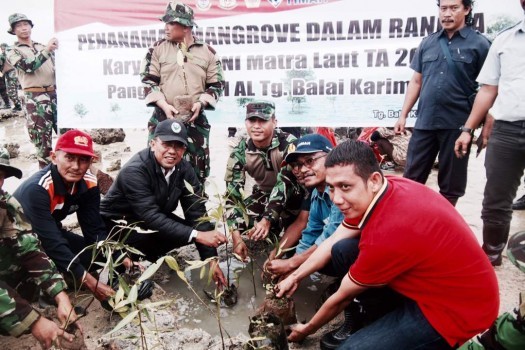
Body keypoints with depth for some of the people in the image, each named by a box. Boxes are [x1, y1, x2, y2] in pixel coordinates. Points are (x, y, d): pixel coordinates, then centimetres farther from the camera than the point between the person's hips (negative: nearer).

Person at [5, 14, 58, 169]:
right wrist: (46, 51, -20)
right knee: (42, 138, -3)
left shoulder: (43, 47, 18)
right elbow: (28, 66, -14)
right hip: (35, 98, -4)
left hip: (55, 93, 4)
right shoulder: (12, 51, 5)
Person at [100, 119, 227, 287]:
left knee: (192, 229, -13)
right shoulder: (134, 170, -30)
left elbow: (197, 213, -14)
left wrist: (211, 259, -20)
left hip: (155, 218, 7)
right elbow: (151, 217, -38)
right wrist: (196, 235, -45)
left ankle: (146, 255, 8)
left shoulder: (185, 169, -13)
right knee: (156, 233, -34)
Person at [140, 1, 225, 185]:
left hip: (196, 120, 1)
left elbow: (217, 84, 7)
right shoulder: (158, 48, 6)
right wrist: (164, 105, -13)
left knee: (198, 167, 7)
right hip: (163, 118, 0)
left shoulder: (207, 52, 6)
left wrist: (201, 103, -10)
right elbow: (148, 80, 2)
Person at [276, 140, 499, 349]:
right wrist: (294, 277, 11)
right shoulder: (385, 189, -10)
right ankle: (360, 324, 15)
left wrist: (307, 329, 2)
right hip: (430, 279, 8)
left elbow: (343, 296, -15)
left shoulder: (387, 235, -34)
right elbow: (332, 243, 5)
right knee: (342, 250, 0)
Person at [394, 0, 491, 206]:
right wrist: (403, 115, 9)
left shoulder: (479, 44, 0)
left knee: (451, 184, 9)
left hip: (457, 125, -3)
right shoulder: (428, 43, 11)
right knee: (411, 178, 8)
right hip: (424, 123, 3)